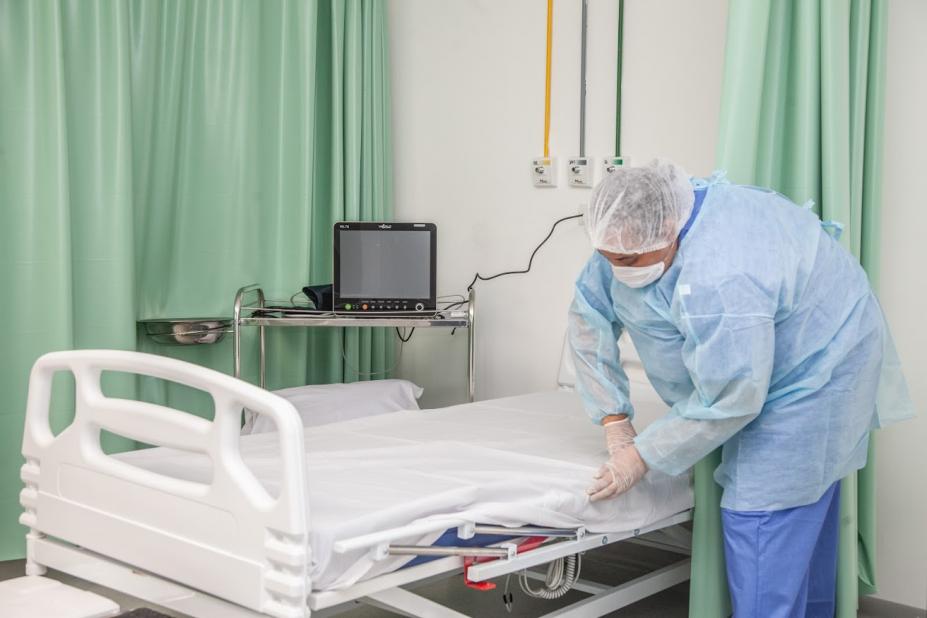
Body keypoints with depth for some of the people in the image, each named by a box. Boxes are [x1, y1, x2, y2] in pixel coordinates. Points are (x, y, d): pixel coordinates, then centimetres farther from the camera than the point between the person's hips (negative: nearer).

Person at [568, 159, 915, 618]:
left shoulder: (718, 282, -40)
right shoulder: (637, 226, -14)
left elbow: (728, 401, -32)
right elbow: (589, 313, -6)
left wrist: (641, 456, -23)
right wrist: (614, 419, -9)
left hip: (814, 369, -9)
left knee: (764, 519, -13)